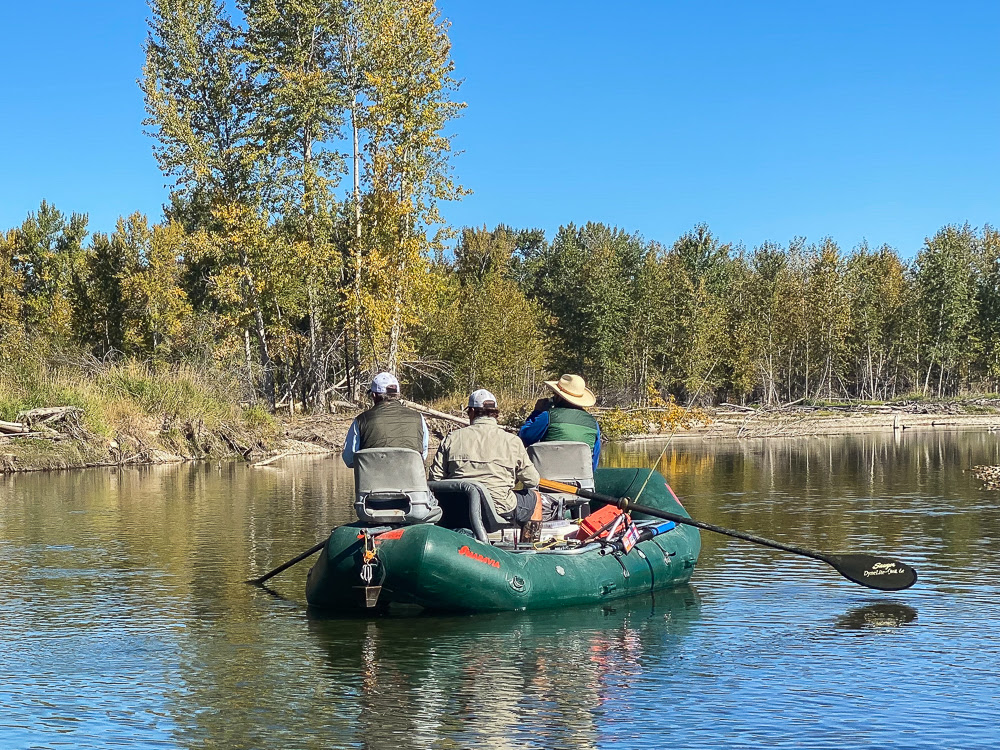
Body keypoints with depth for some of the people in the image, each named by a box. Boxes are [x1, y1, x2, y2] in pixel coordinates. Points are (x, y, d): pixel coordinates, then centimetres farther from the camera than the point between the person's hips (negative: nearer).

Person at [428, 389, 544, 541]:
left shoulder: (453, 437, 2)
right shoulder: (511, 441, -2)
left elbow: (435, 476, 2)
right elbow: (532, 480, 1)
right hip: (499, 509, -3)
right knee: (534, 497, 25)